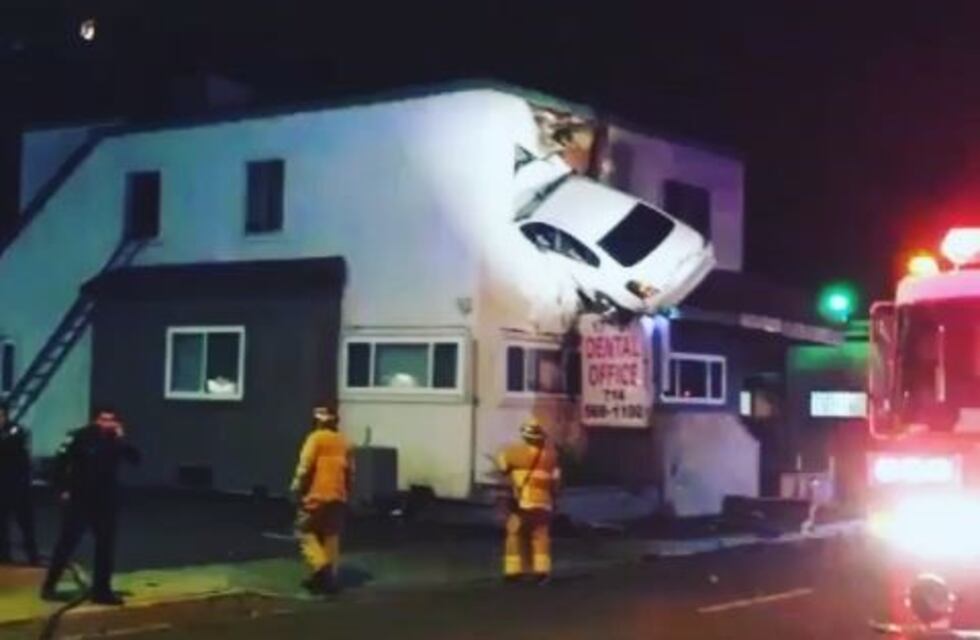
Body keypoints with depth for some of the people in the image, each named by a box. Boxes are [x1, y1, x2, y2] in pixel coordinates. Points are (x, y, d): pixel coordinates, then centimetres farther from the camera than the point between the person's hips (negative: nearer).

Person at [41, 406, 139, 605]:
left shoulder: (116, 440, 2)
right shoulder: (80, 437, -9)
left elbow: (134, 459, -8)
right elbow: (60, 461, -8)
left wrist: (121, 438, -17)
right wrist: (63, 489, -10)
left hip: (106, 501, 4)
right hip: (80, 499, -4)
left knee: (106, 545, 5)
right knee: (66, 543, 2)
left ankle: (102, 589, 12)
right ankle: (49, 585, 14)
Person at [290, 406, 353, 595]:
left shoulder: (316, 438, -7)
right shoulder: (343, 441, 11)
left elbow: (305, 466, -14)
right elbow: (349, 470, 13)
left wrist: (296, 488, -6)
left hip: (316, 495, -6)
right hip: (338, 496, 6)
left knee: (306, 532, 4)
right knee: (331, 536, 11)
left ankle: (320, 566, -15)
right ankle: (329, 578, 10)